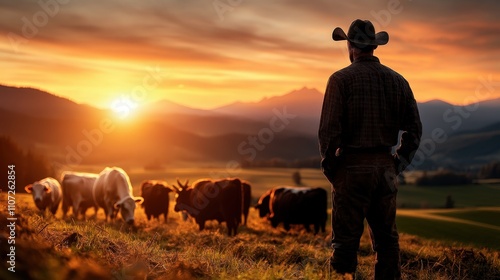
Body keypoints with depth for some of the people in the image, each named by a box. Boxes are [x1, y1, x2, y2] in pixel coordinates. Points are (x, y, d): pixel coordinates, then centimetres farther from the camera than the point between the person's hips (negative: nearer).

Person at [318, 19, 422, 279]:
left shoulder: (341, 79, -8)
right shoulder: (397, 80, 7)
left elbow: (329, 129, -12)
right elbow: (414, 128, 7)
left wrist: (329, 165, 0)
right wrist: (399, 163, 14)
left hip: (352, 168, -5)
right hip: (385, 167, 5)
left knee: (346, 239, 0)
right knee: (386, 236, 13)